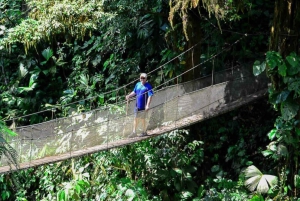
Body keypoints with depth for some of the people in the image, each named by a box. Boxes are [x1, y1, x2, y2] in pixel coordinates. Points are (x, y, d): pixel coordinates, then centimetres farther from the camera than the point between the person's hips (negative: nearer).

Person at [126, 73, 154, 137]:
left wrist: (147, 105, -24)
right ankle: (134, 132, 21)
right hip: (137, 105, 6)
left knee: (142, 119, 3)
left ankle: (144, 132, 18)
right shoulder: (137, 84, 7)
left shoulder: (148, 86, -12)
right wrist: (129, 96, 3)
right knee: (136, 118, 12)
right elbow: (134, 92, 21)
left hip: (143, 106, -6)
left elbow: (150, 96, -17)